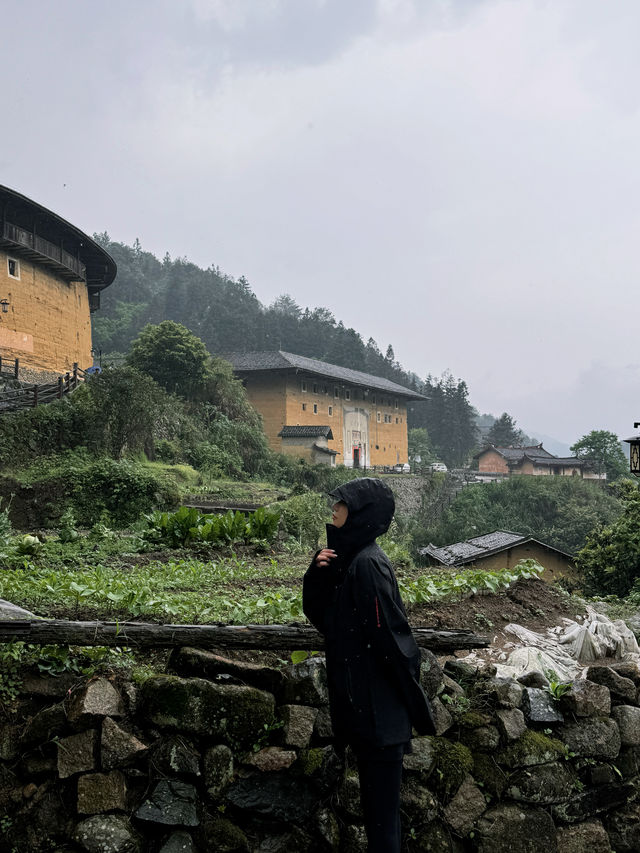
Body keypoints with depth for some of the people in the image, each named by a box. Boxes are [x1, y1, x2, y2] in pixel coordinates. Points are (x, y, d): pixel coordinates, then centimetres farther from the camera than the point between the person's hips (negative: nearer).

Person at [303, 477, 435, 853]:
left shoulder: (367, 564, -20)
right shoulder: (347, 559, 8)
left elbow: (391, 638, -21)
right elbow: (319, 616, 11)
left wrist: (417, 708, -16)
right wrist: (318, 574, -6)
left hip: (379, 713, -9)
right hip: (364, 708, 9)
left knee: (381, 812, 1)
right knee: (378, 806, 20)